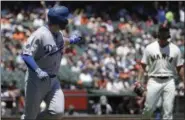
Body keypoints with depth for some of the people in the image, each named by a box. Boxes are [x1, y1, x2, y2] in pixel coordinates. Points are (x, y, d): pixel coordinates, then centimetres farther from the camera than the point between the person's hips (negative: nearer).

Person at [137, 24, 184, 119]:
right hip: (154, 81, 0)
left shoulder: (175, 49, 5)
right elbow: (143, 65, 5)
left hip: (169, 82, 0)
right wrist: (139, 80, -5)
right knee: (149, 108, -3)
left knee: (168, 109, -7)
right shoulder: (150, 48, 4)